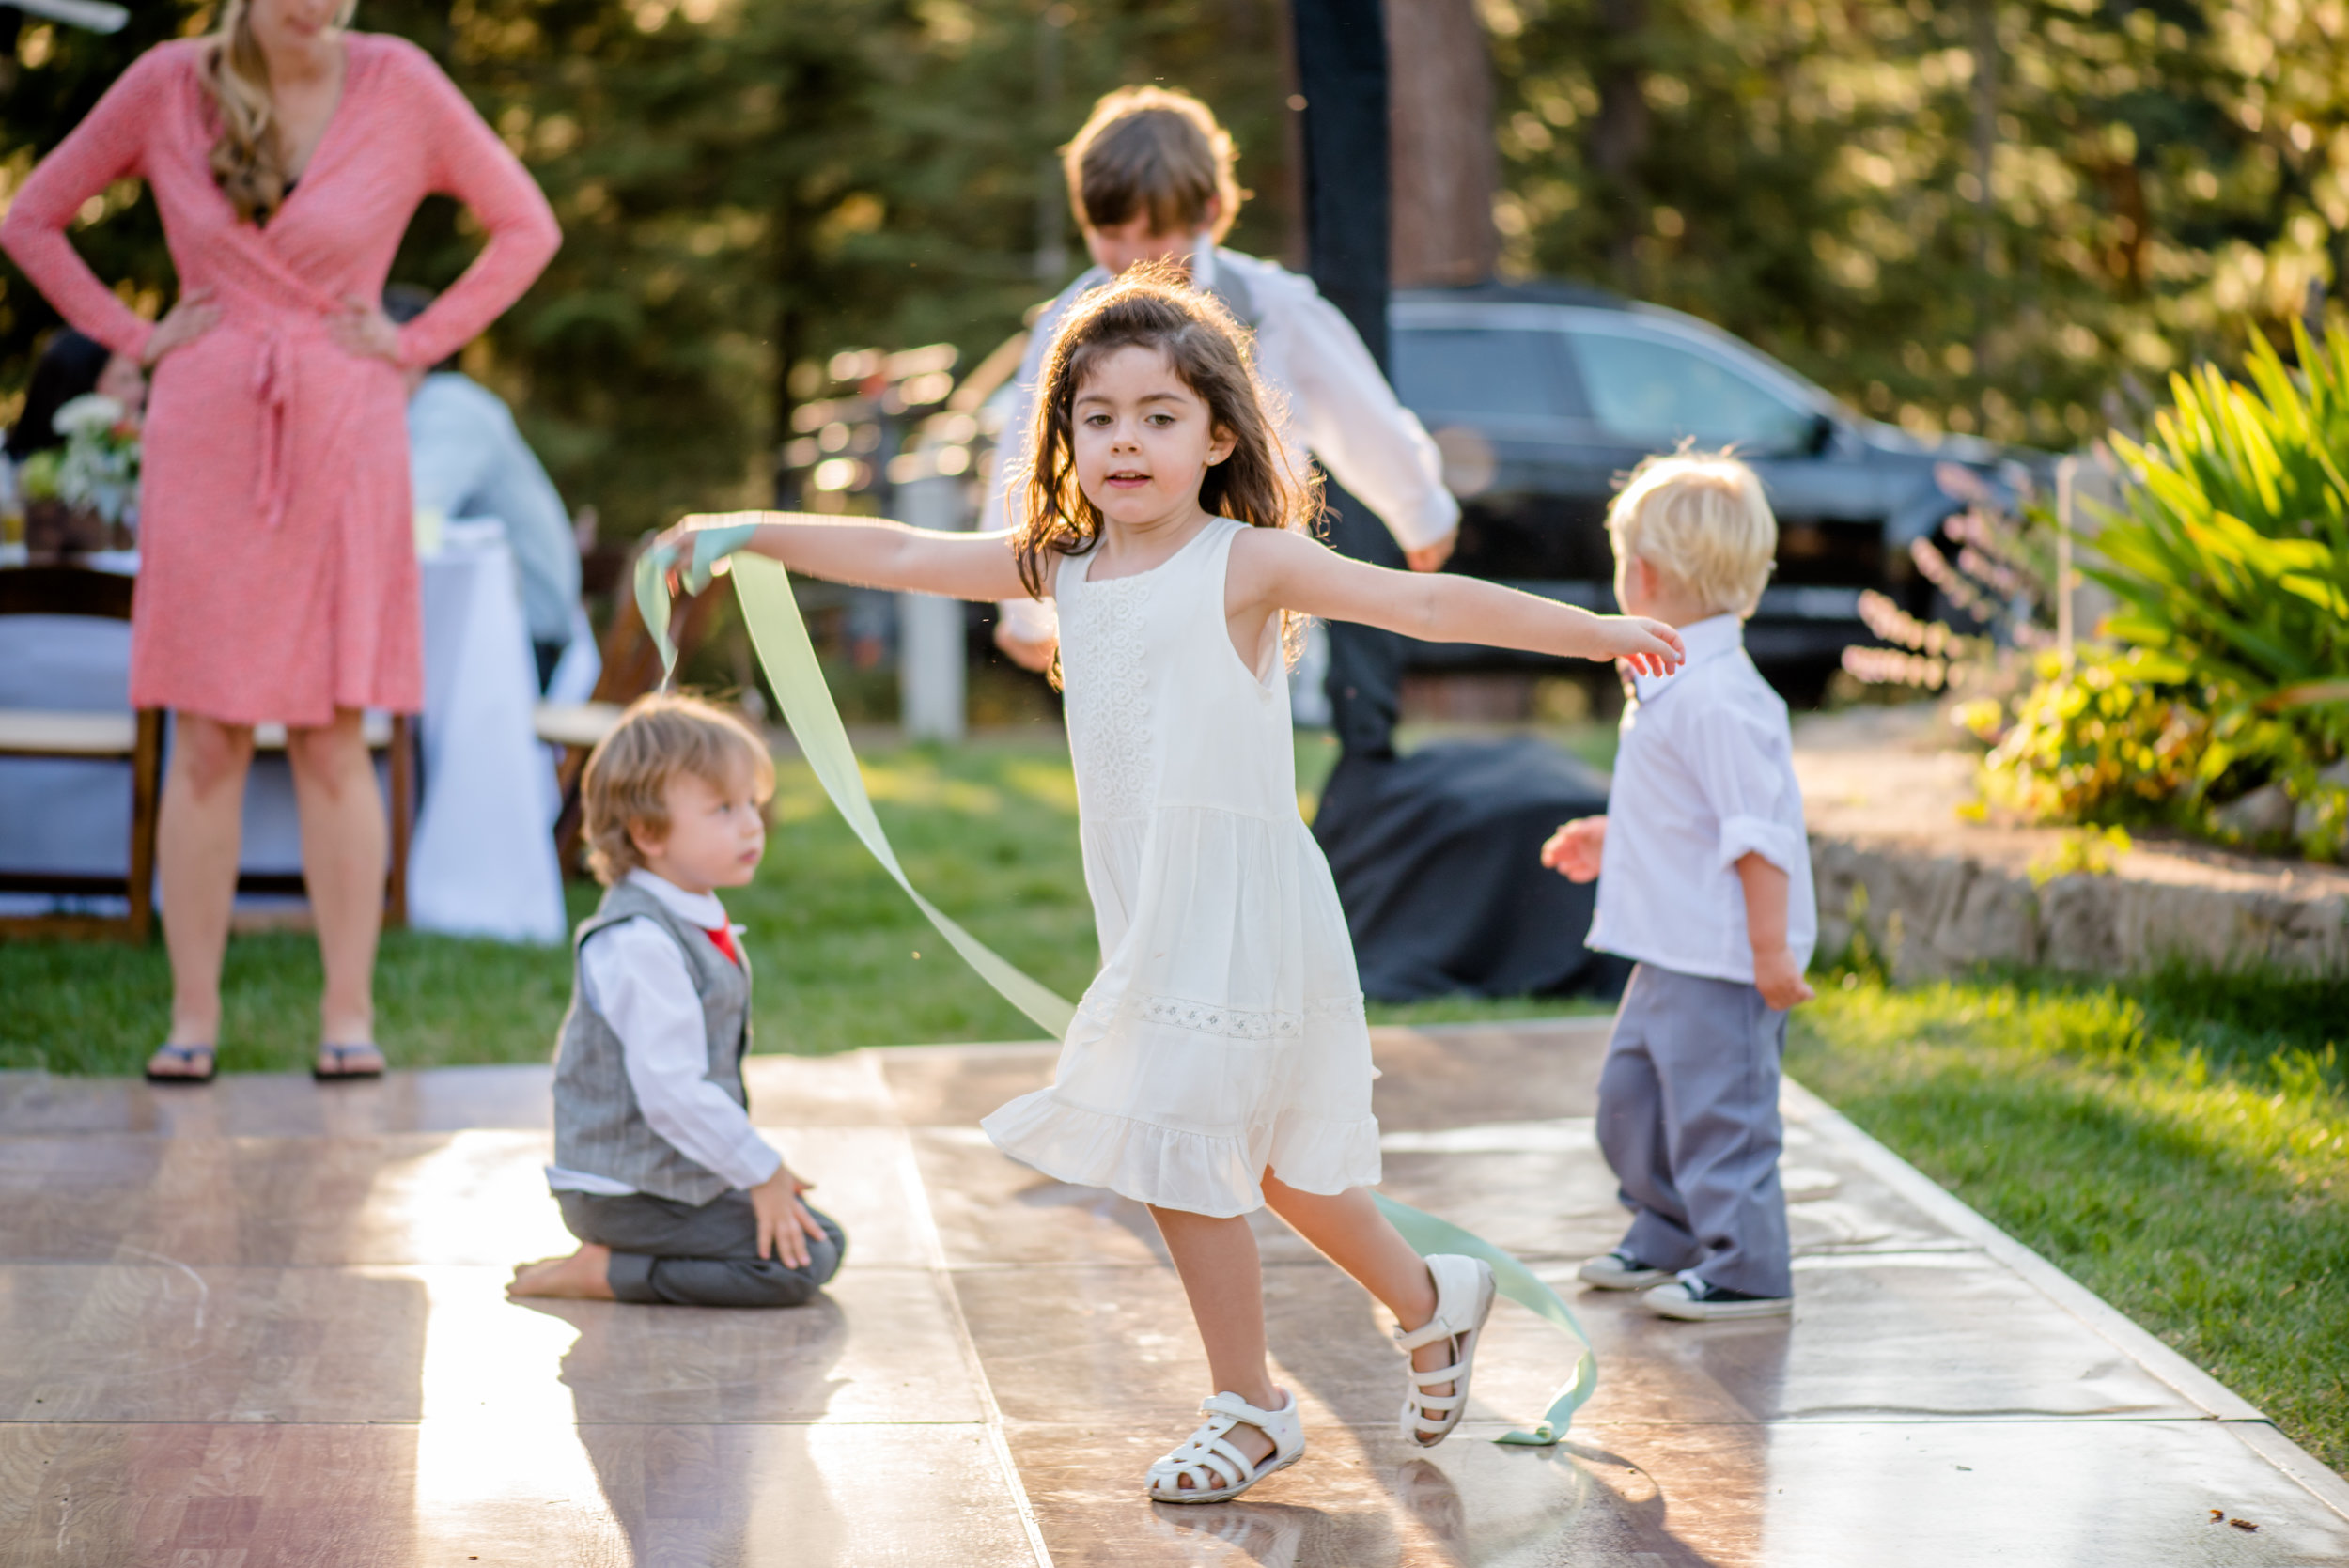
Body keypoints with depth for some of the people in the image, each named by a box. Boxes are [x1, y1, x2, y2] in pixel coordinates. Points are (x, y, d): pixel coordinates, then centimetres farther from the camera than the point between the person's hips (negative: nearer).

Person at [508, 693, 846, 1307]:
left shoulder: (700, 924, 10)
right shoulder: (638, 944, -24)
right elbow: (670, 1091, -27)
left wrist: (760, 1169, 18)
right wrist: (761, 1172, -19)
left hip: (685, 1178, 10)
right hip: (626, 1190, -10)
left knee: (825, 1240, 12)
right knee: (797, 1265, -17)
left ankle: (608, 1265, 9)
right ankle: (599, 1270, -9)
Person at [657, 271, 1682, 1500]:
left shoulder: (1247, 564, -11)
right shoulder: (1061, 568, 7)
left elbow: (1426, 604, -18)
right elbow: (899, 556, 13)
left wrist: (1593, 630, -26)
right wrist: (747, 534, 12)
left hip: (1236, 903, -7)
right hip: (1147, 914, 7)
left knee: (1178, 1151, -5)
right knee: (1260, 1160, 18)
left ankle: (1247, 1409, 12)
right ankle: (1431, 1300, 39)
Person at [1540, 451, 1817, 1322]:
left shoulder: (1717, 698, -21)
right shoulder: (1670, 686, 13)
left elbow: (1758, 830, -22)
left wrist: (1772, 949, -22)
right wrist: (1611, 840, 30)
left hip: (1723, 960, -11)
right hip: (1673, 952, 11)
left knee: (1717, 1107, -4)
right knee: (1630, 1091, 19)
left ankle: (1745, 1269, 6)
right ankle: (1667, 1239, 33)